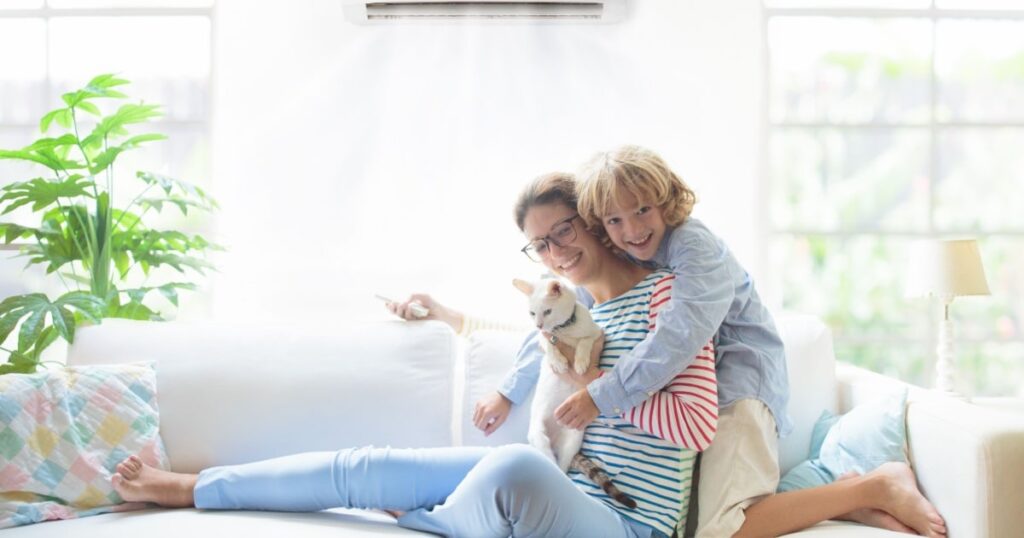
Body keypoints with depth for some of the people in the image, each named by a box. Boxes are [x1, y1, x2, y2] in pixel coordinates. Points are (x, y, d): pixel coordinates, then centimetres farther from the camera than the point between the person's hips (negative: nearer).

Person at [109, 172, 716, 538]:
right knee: (365, 467, 1)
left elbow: (700, 418, -15)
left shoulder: (664, 291, -6)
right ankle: (187, 488, 13)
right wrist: (445, 313, 46)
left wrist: (589, 380, -13)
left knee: (517, 464, -41)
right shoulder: (577, 304, 18)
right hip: (567, 486, 8)